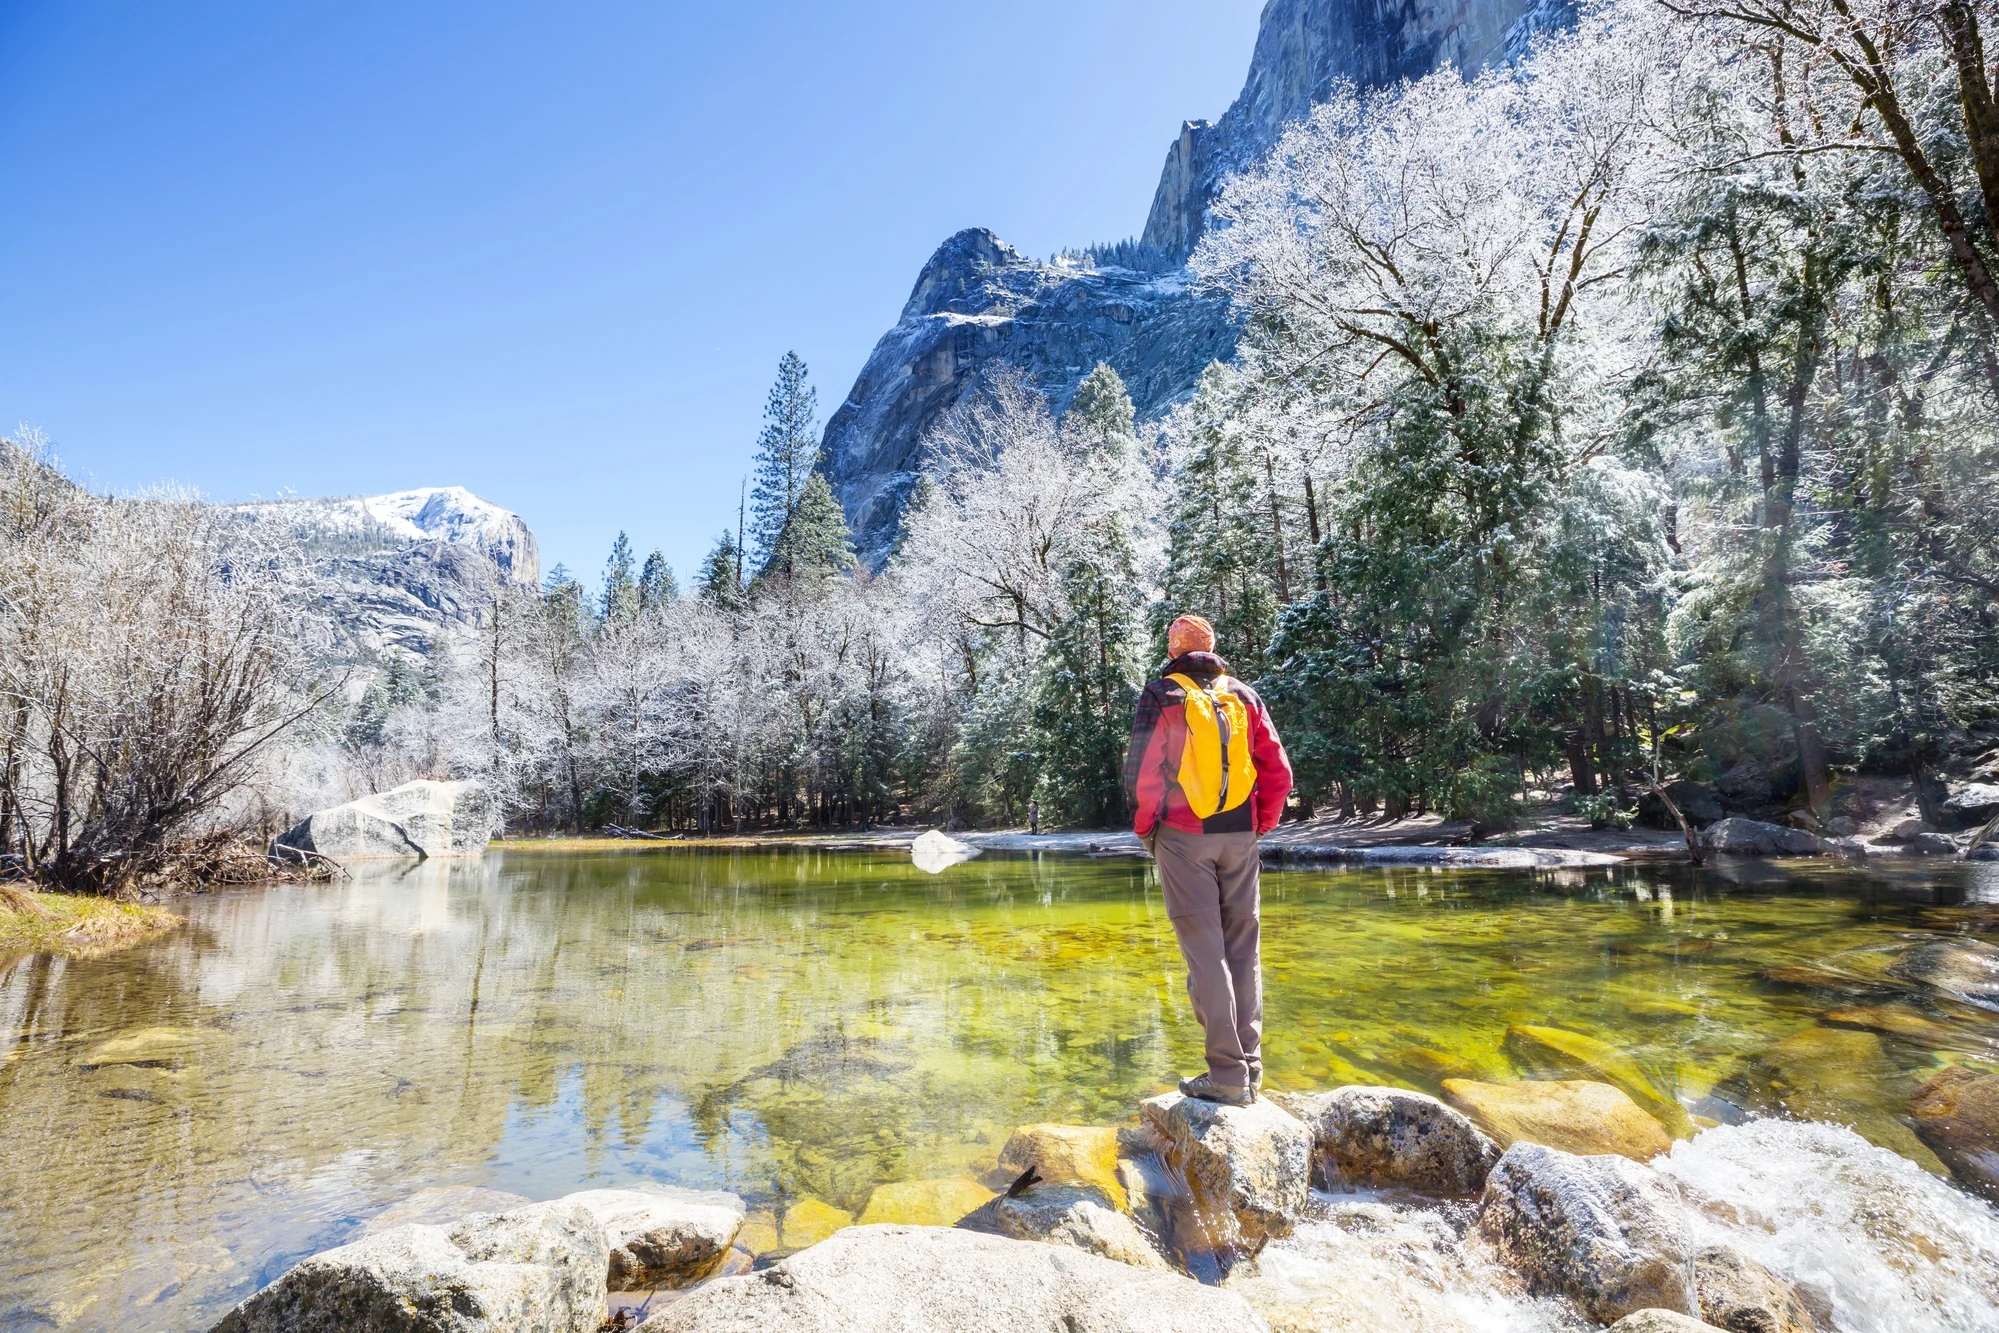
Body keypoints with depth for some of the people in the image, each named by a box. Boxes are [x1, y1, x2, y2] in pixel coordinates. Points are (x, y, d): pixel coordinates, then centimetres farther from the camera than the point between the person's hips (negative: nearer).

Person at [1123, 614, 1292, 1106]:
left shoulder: (1163, 695, -3)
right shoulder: (1243, 696, 10)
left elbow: (1141, 774, -11)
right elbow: (1278, 772, 7)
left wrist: (1145, 829, 2)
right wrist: (1260, 826, 15)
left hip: (1183, 837, -4)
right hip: (1239, 837, 4)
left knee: (1204, 951, -2)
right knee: (1243, 950, 10)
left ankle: (1227, 1075, -1)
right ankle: (1249, 1068, 16)